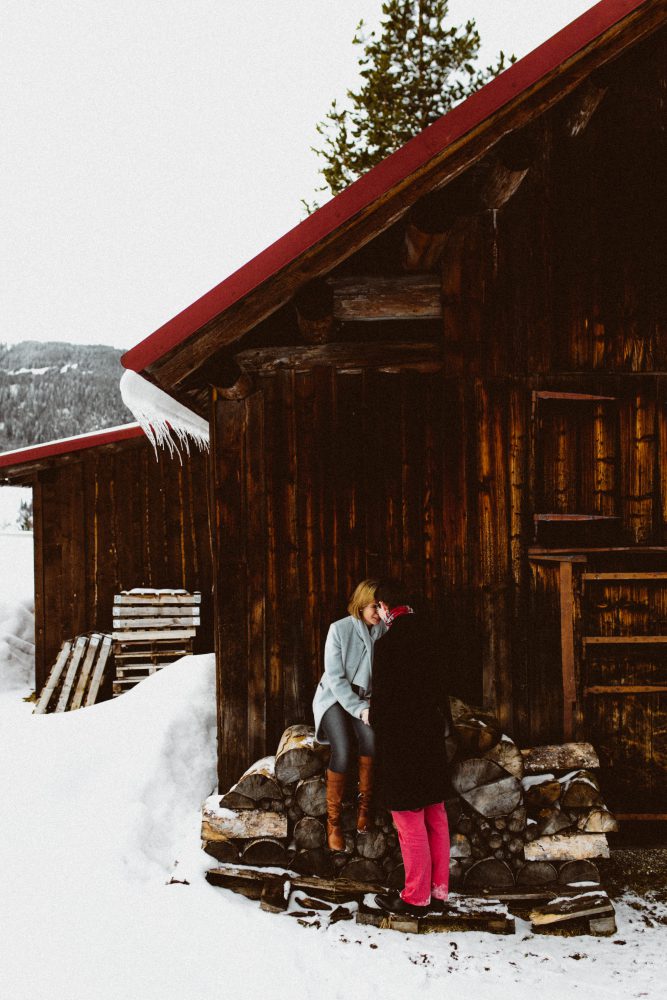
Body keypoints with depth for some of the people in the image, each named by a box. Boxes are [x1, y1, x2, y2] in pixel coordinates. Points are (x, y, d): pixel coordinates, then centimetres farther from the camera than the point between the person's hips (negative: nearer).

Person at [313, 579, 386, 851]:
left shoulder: (385, 632, -7)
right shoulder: (340, 629, -13)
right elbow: (336, 678, -14)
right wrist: (359, 709, -25)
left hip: (366, 698, 2)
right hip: (335, 697, -2)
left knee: (370, 736, -29)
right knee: (343, 750, -26)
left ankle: (365, 803, -10)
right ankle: (333, 819, -12)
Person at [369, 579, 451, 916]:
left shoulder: (389, 644, -20)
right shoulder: (427, 634, 4)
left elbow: (383, 695, -17)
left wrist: (371, 716, 3)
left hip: (400, 740, -8)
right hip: (431, 735, 8)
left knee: (410, 823, 2)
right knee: (435, 816, 15)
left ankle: (416, 897, 12)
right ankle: (439, 891, 23)